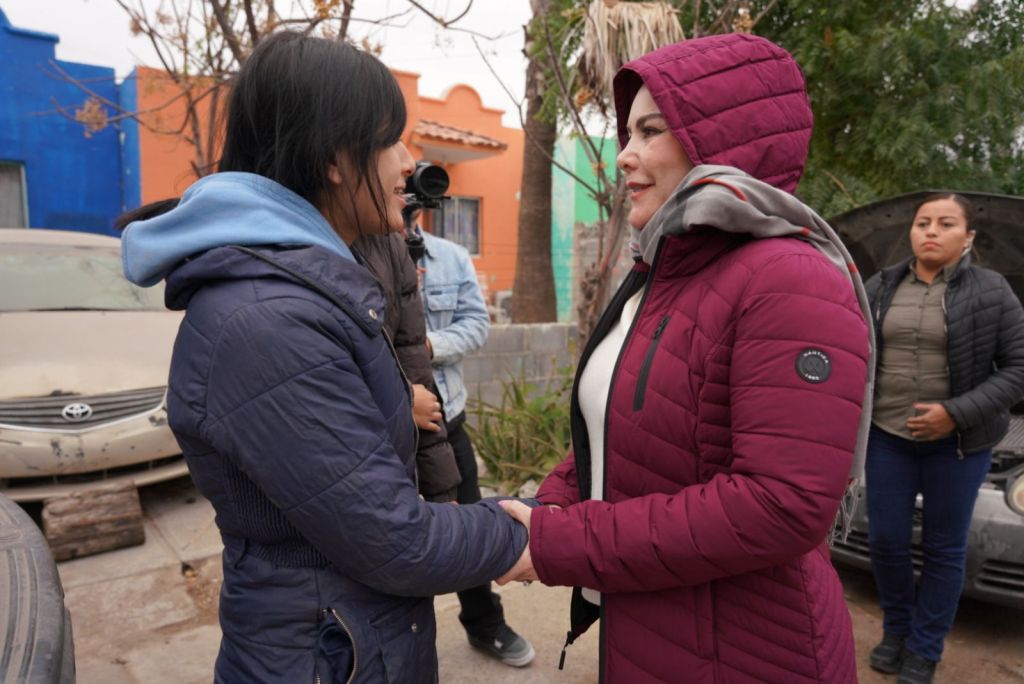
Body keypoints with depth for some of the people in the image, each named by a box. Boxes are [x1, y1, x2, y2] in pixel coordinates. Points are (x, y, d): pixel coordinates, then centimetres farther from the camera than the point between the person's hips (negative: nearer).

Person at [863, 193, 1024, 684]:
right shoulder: (881, 288, 3)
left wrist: (956, 413, -19)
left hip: (957, 441, -2)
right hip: (887, 435, 3)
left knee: (944, 547, 10)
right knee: (885, 539, 9)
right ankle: (897, 628, 34)